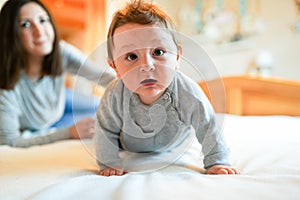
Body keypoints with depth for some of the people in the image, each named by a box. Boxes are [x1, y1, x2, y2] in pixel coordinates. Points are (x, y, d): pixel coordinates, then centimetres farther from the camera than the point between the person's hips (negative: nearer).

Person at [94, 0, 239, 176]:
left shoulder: (189, 95, -40)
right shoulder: (115, 96, -41)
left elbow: (208, 130, -26)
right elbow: (106, 131, -25)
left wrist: (217, 162, -24)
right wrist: (109, 164, -22)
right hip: (128, 145, -1)